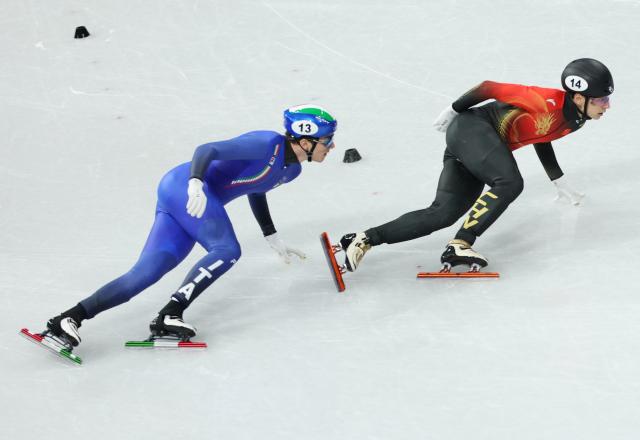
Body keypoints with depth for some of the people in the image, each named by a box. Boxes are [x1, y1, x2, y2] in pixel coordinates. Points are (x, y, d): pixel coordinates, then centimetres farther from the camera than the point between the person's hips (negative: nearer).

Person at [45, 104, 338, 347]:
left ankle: (69, 319, -16)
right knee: (227, 250, -24)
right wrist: (196, 183, -39)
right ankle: (169, 315, -26)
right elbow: (207, 149, -21)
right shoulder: (267, 144, -14)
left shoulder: (291, 170, 14)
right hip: (184, 186, -8)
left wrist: (272, 238, 36)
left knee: (145, 274, -8)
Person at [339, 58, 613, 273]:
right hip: (472, 128, -8)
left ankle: (364, 239, -11)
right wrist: (454, 110, -2)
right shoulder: (549, 102, -19)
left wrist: (560, 183, 31)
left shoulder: (573, 120, 8)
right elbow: (491, 88, -13)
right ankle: (459, 245, -32)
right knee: (510, 183, -30)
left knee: (445, 214, -8)